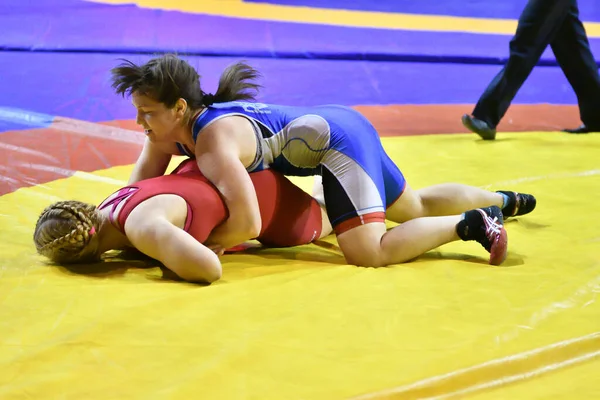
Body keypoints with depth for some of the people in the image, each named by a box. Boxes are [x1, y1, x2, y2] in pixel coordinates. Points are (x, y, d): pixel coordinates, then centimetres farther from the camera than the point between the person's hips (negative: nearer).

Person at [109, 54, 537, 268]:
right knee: (417, 206, 27)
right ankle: (505, 201, 46)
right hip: (340, 127, 9)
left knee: (370, 252, -24)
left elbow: (248, 224, -41)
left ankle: (472, 223, -7)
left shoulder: (213, 139, -34)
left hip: (339, 138, -9)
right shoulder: (169, 130, -7)